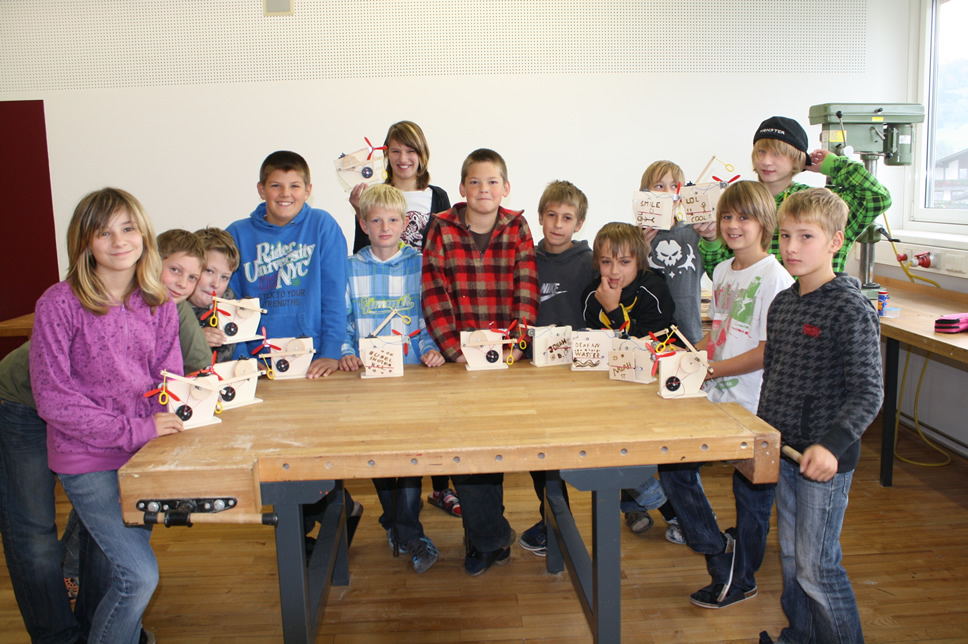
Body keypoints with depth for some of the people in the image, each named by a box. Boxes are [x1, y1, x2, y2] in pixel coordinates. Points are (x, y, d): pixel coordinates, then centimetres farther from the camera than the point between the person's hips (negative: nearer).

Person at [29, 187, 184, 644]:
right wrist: (132, 430, -21)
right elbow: (53, 398, -15)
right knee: (139, 575, -9)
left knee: (109, 561, 23)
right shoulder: (60, 304, -14)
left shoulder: (159, 303, 0)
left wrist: (167, 416, -15)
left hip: (143, 451, 5)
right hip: (87, 458, -5)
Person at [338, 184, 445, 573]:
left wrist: (431, 349, -10)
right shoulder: (350, 268, 8)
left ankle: (404, 530, 2)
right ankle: (398, 523, 19)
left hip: (411, 370, -1)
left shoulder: (419, 264, 6)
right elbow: (340, 319, 8)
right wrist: (345, 353, -7)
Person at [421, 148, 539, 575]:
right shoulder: (442, 229, 2)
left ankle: (483, 536, 26)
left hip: (505, 355, 1)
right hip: (458, 355, 0)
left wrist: (516, 343, -14)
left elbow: (526, 291, -1)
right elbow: (434, 295, -3)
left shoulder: (518, 229, 5)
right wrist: (454, 349, -13)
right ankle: (491, 538, 15)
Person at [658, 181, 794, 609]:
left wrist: (709, 369, -21)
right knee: (673, 467, 8)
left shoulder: (775, 278, -16)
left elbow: (768, 351, -20)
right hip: (715, 399, 8)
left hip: (753, 406, -8)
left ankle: (740, 580, 30)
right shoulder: (722, 272, 9)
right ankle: (719, 551, 24)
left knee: (751, 493, 10)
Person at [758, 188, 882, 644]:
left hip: (825, 458, -7)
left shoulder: (850, 308, -15)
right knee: (791, 556, 19)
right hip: (783, 449, 7)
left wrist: (831, 444, -28)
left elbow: (868, 393, -18)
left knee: (816, 567, 2)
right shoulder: (782, 304, 6)